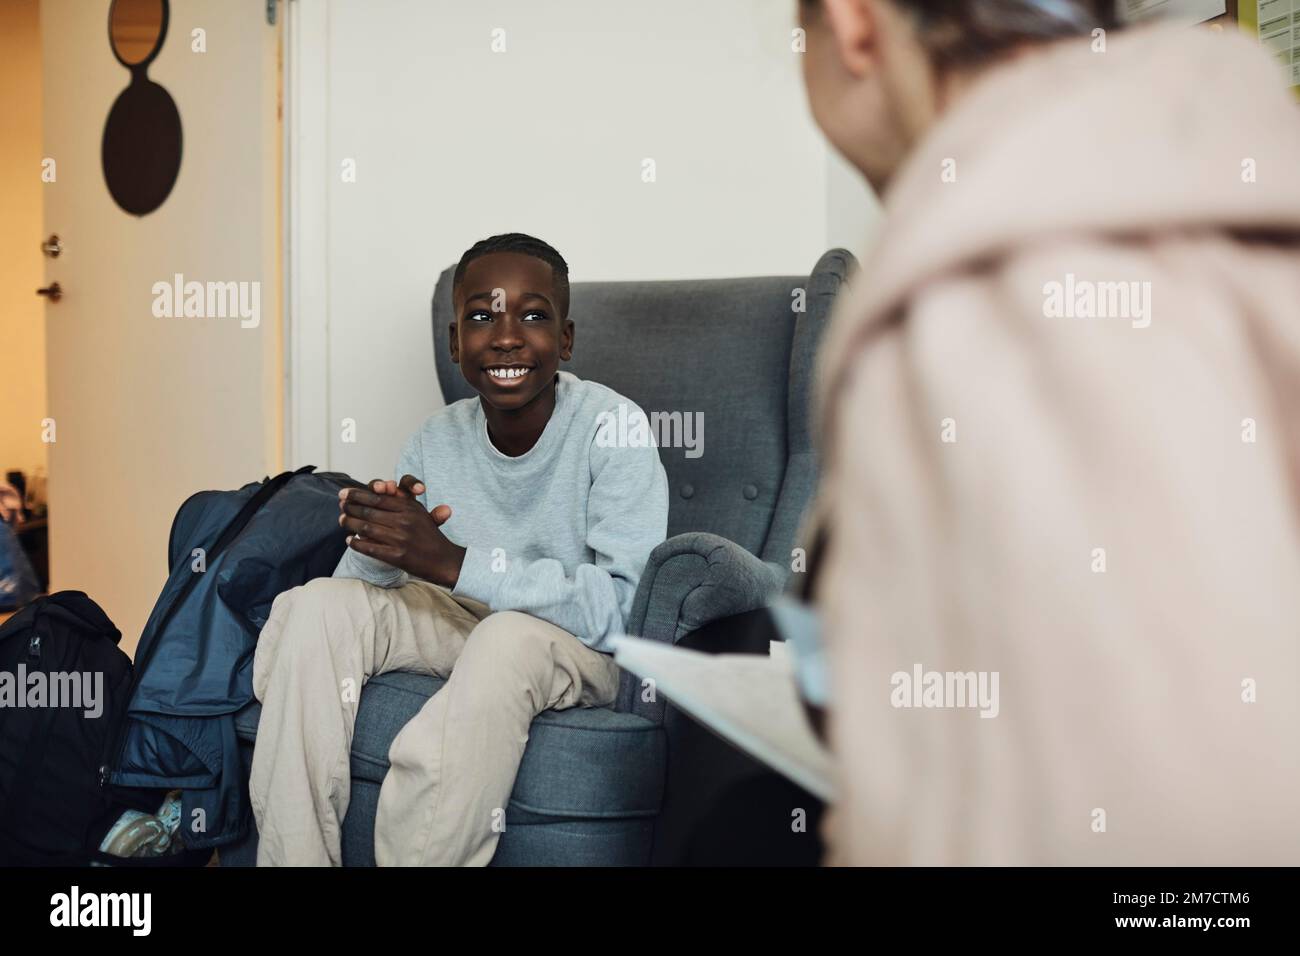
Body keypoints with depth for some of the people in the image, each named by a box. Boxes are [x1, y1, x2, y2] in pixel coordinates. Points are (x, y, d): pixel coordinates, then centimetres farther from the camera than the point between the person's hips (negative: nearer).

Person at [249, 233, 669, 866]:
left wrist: (454, 563, -37)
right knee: (316, 607, -13)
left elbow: (626, 609, -29)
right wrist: (376, 542, -28)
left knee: (508, 636, -36)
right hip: (465, 623, 6)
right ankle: (293, 858, -8)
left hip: (586, 645, -5)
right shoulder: (438, 440, -4)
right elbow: (363, 582, -2)